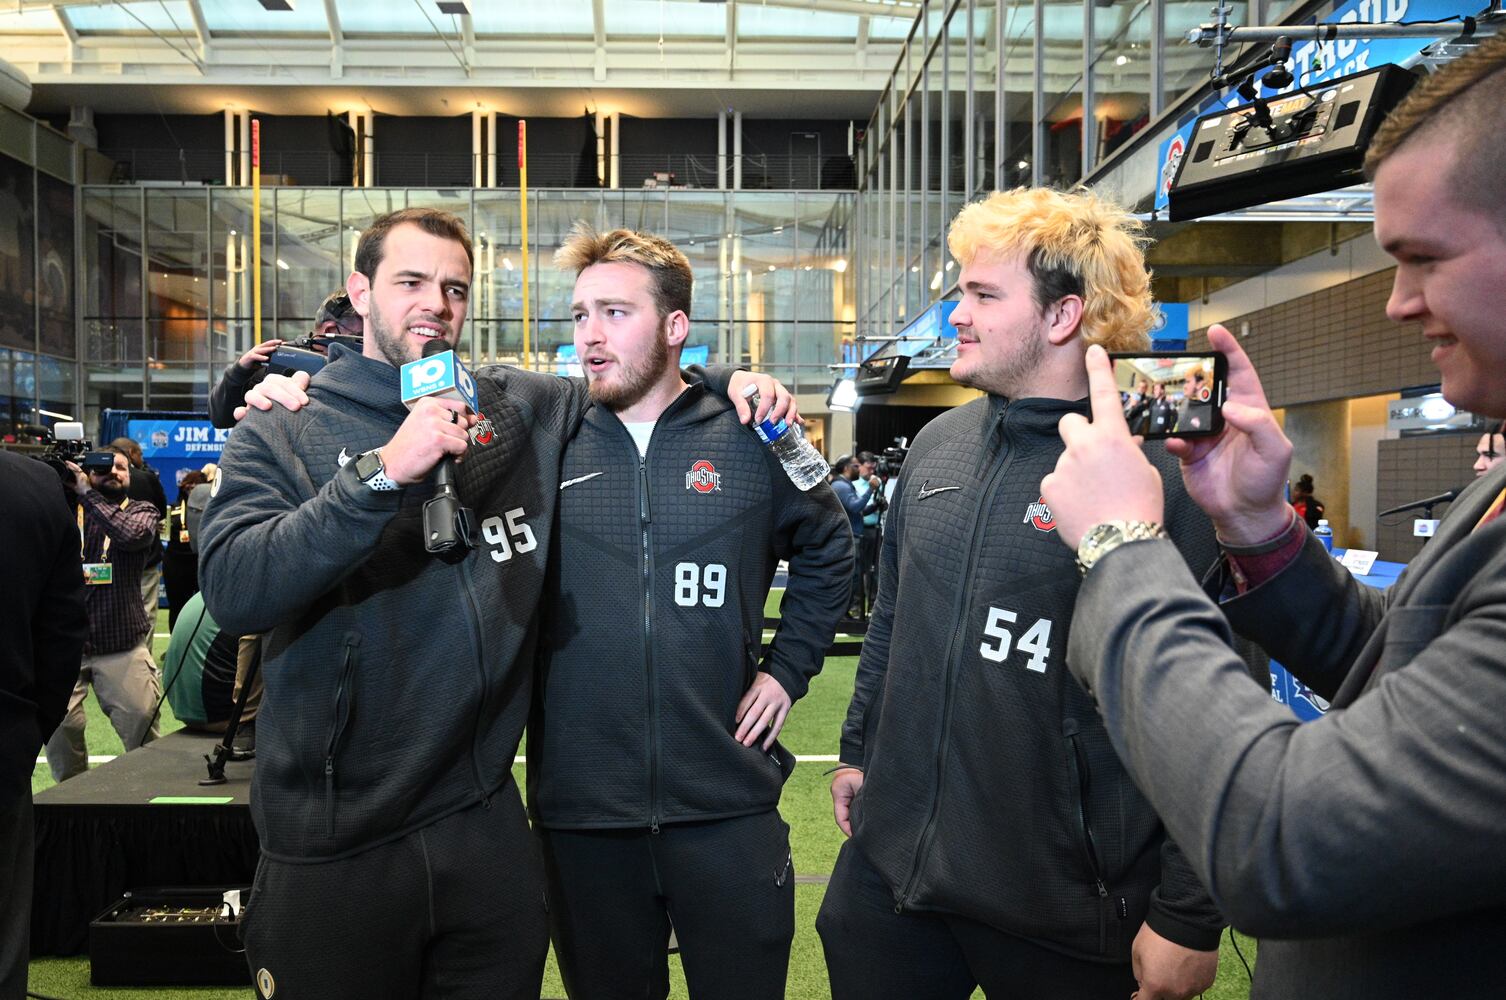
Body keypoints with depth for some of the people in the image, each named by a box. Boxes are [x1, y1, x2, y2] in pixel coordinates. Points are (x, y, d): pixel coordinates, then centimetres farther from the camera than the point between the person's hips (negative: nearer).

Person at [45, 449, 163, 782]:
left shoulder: (142, 511, 8)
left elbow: (132, 535, -14)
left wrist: (88, 494, -11)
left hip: (122, 643, -1)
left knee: (142, 717, -12)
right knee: (58, 722, -13)